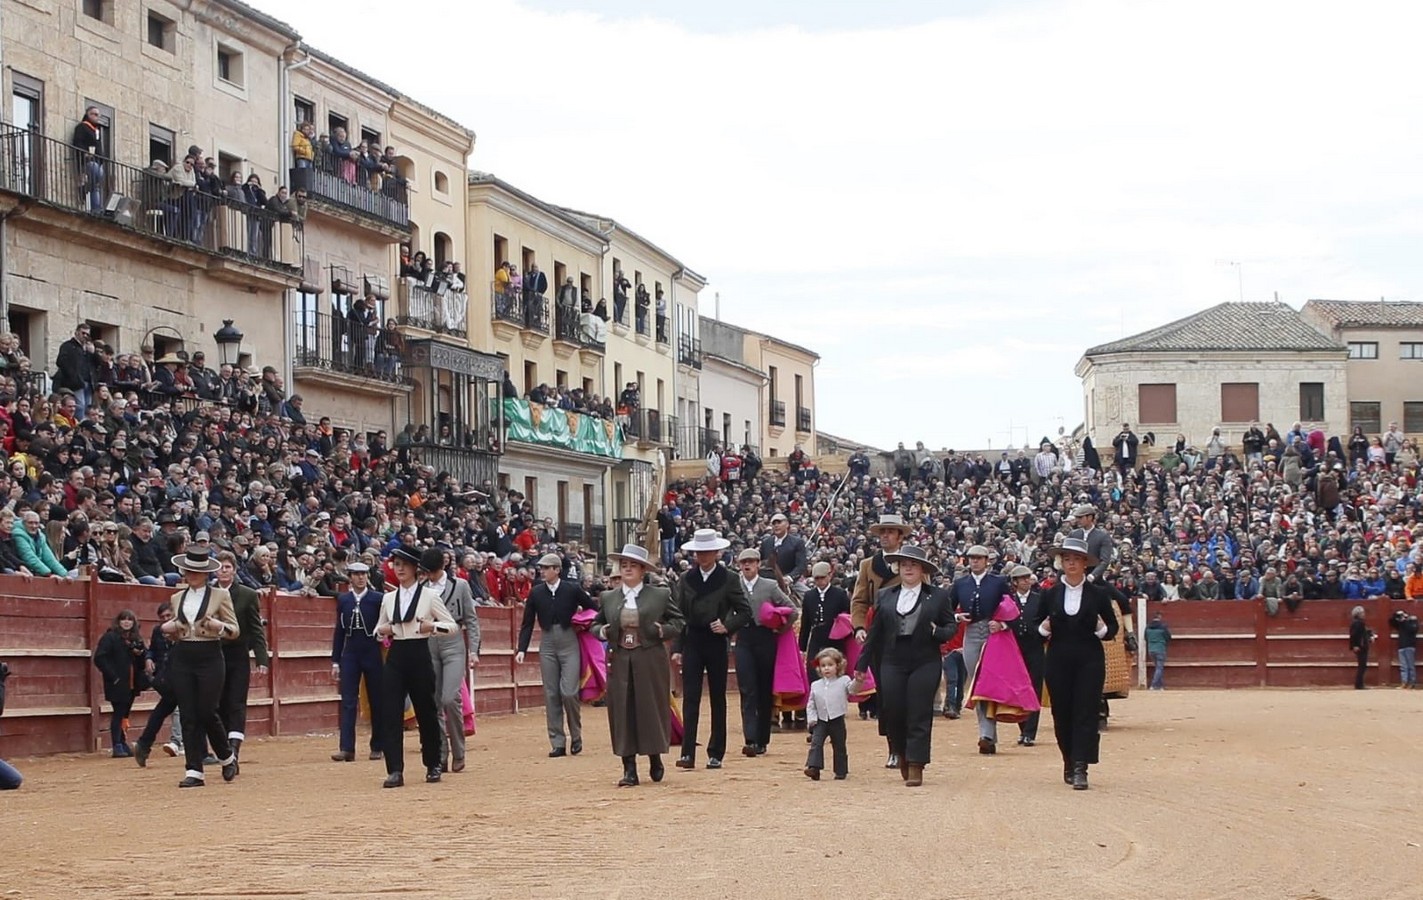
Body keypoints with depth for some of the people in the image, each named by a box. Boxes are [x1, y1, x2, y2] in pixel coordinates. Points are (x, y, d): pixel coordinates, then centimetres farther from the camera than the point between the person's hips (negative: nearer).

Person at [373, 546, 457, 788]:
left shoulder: (429, 595, -1)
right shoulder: (388, 598, 10)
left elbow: (452, 625, -1)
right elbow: (379, 629, 20)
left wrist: (432, 626, -19)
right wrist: (382, 631, -4)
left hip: (419, 655, -3)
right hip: (395, 657, 3)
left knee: (426, 711, 6)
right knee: (390, 713, -7)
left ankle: (433, 766, 23)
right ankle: (395, 771, -7)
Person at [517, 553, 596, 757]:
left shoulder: (573, 589, -5)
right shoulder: (536, 593, 3)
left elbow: (593, 610, 7)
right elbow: (527, 623, 6)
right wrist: (522, 649, -1)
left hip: (569, 643, -3)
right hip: (547, 645, 3)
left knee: (569, 692, -12)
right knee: (551, 695, 3)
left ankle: (576, 736, 10)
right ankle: (557, 743, 8)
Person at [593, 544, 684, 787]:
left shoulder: (661, 595, 4)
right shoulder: (607, 598, 11)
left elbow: (678, 622, 8)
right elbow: (595, 624, 18)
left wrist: (663, 631, -11)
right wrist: (602, 632, -4)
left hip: (651, 663, -2)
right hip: (619, 664, 2)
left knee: (652, 709, 3)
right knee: (623, 712, -1)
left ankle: (655, 761, 23)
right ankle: (629, 769, 2)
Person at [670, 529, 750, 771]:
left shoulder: (728, 579, 0)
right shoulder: (686, 580, 7)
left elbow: (745, 612, 2)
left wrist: (727, 626, -15)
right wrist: (676, 648, 1)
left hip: (717, 643, -1)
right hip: (692, 643, 1)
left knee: (718, 699, 6)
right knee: (690, 698, -5)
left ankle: (716, 753, 12)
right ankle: (688, 753, -8)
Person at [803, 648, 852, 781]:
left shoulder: (843, 681, -2)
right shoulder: (816, 685, 6)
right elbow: (811, 704, 10)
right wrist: (811, 718, -3)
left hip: (837, 720, -2)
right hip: (820, 720, 2)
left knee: (839, 746, 7)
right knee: (816, 743, -12)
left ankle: (841, 771, 17)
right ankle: (813, 768, -17)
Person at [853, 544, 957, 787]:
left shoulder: (938, 596, 5)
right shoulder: (885, 596, 12)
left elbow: (952, 626, 6)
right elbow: (875, 632, 12)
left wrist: (938, 632, -17)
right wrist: (862, 665, 11)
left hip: (924, 664, -2)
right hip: (892, 664, 2)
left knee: (919, 716, -4)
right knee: (893, 713, 1)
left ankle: (916, 767, 0)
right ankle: (902, 754, 27)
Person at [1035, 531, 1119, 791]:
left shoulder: (1098, 594, 3)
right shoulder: (1050, 594, 7)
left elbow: (1113, 627, 7)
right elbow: (1038, 625, 12)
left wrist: (1102, 630, -14)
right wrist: (1043, 629, -10)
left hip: (1089, 662, -2)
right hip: (1058, 661, 2)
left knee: (1086, 713, -8)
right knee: (1062, 714, 5)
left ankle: (1080, 769, -12)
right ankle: (1069, 763, 20)